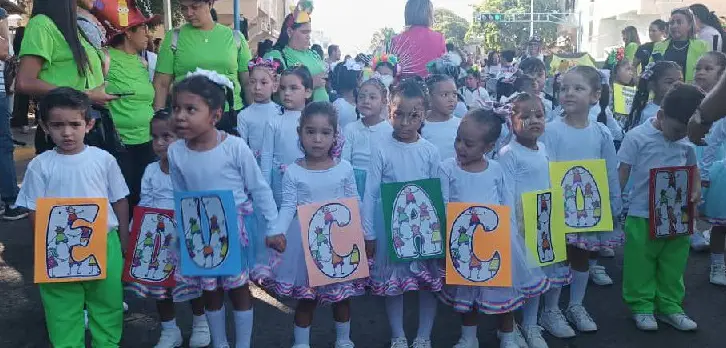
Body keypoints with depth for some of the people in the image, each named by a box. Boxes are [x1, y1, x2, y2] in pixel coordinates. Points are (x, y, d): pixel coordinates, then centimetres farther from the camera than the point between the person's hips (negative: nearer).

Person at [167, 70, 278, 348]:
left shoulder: (235, 146, -19)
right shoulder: (175, 152, -8)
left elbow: (259, 189, -11)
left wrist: (274, 226, -10)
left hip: (236, 228, -3)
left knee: (238, 288, 11)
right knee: (210, 291, 16)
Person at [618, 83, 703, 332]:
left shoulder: (686, 142, 3)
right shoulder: (637, 137, -11)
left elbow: (693, 169, 16)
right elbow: (622, 174, -8)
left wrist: (696, 190, -3)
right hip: (642, 216, -4)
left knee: (674, 264, 14)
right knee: (641, 264, 7)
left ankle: (669, 306, 28)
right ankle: (641, 306, 21)